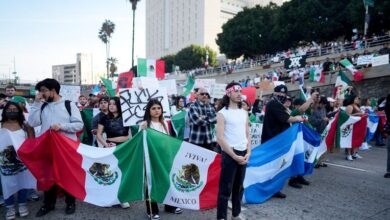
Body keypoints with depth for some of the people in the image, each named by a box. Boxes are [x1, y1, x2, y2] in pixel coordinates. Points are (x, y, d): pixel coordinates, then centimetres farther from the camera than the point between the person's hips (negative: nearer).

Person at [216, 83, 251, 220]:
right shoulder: (222, 113, -9)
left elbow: (247, 134, 12)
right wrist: (234, 156, -15)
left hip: (243, 154, 6)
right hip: (229, 154, -6)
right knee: (226, 188, 0)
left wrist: (248, 153, -1)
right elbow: (220, 138, -14)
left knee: (239, 186, 16)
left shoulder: (244, 113, 10)